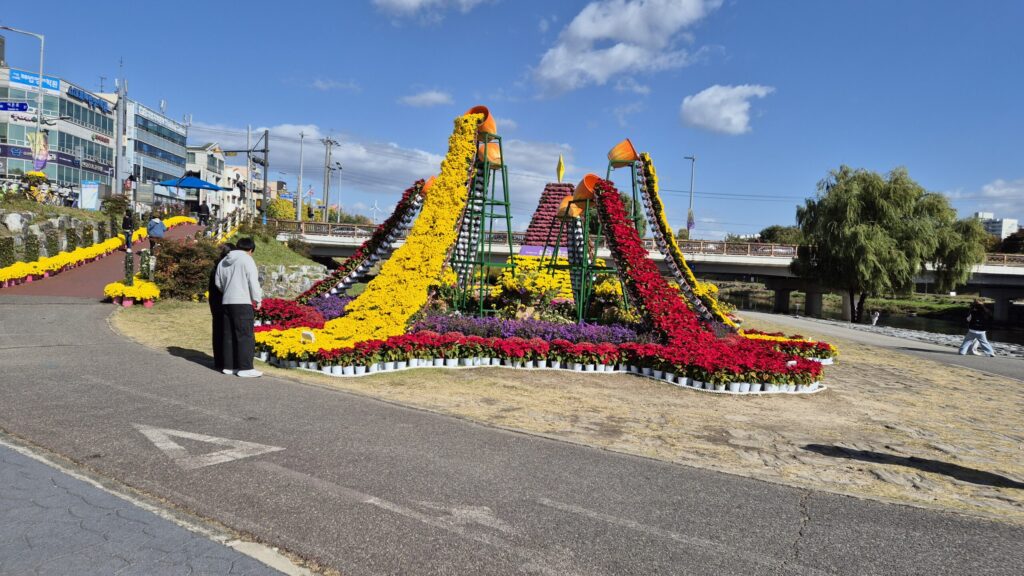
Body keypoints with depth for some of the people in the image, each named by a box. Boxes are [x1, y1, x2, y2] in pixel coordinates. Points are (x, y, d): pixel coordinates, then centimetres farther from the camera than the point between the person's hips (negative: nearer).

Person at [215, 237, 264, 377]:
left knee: (228, 336, 11)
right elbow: (253, 282, -11)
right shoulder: (247, 260, -6)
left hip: (226, 302, 8)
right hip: (242, 303, -7)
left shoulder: (223, 262, 16)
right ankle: (245, 368, -7)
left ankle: (229, 366, 14)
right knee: (245, 336, -6)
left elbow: (218, 282, 19)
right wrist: (257, 300, -2)